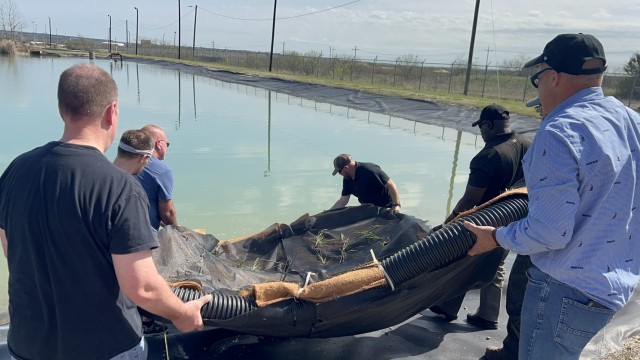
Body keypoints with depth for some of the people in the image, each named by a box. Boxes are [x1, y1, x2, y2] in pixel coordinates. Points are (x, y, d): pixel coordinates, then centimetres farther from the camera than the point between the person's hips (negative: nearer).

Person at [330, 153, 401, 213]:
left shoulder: (369, 170, -27)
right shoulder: (347, 179, -1)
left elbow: (391, 185, -27)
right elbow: (343, 200, 4)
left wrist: (397, 205, -37)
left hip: (386, 208, -7)